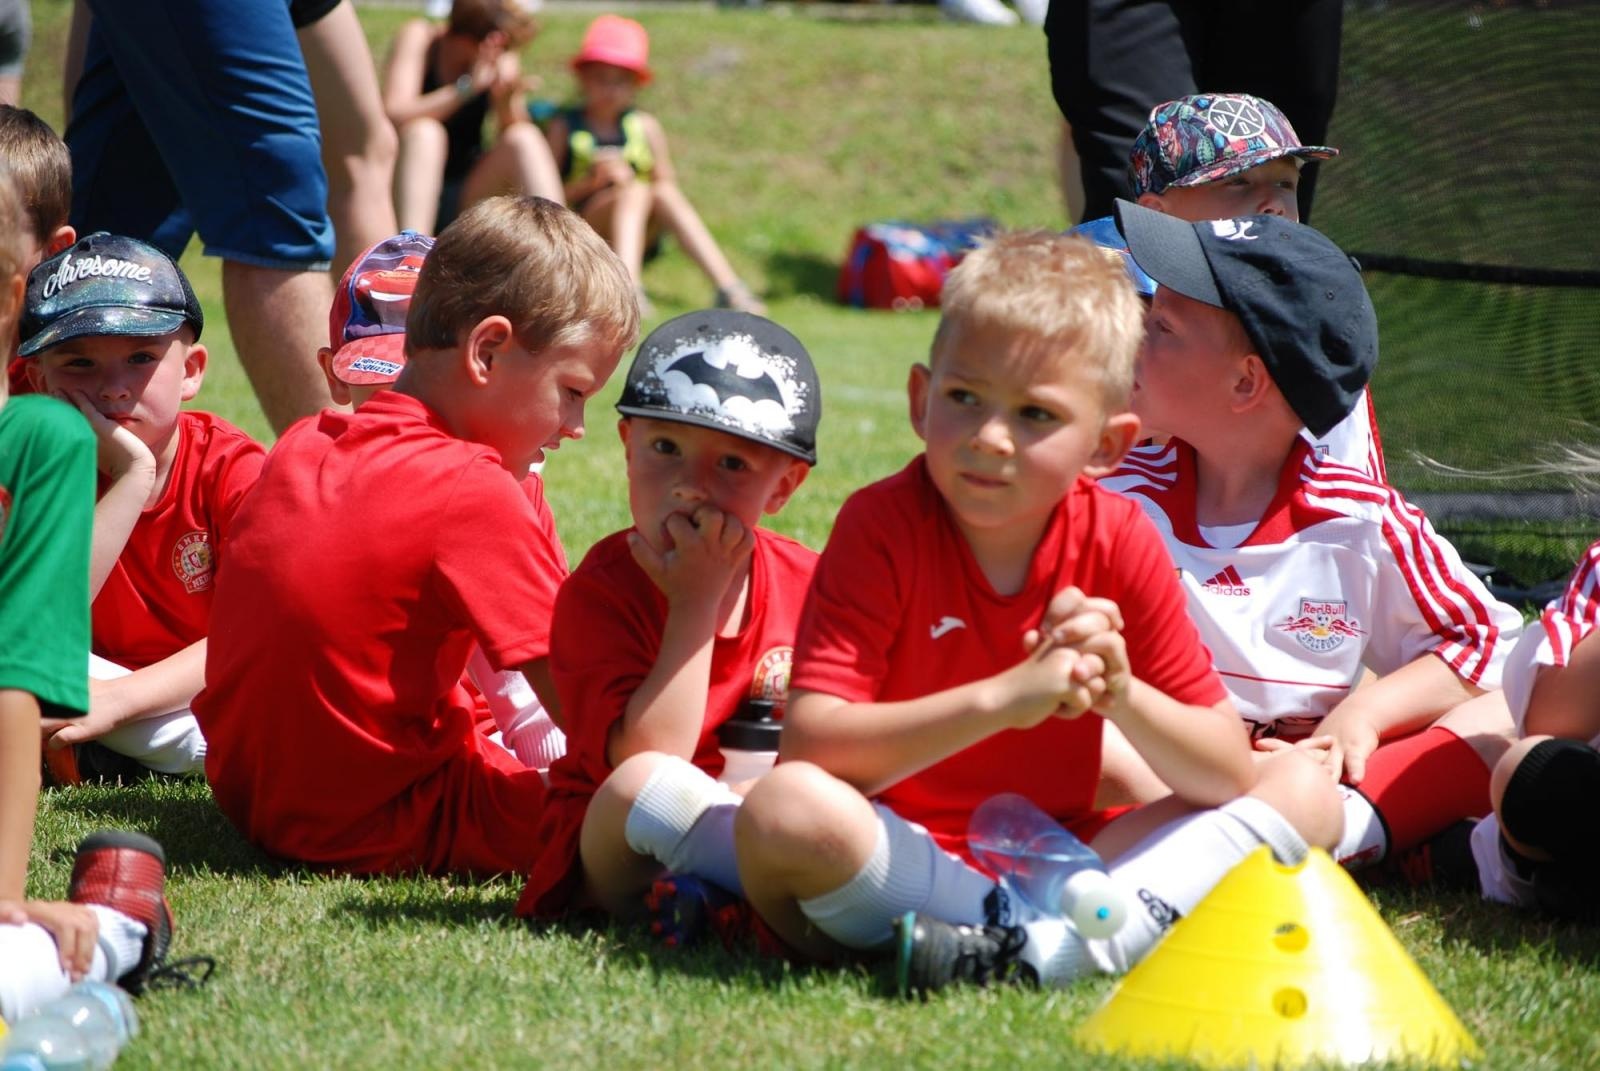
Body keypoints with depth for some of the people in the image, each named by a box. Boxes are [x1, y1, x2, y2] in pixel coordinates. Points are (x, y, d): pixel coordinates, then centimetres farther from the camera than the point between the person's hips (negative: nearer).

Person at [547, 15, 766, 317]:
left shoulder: (645, 127, 13)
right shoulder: (565, 126, 5)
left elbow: (667, 186, 9)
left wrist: (628, 178, -8)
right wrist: (591, 182, -15)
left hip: (639, 230, 3)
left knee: (665, 194, -27)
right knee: (635, 192, -31)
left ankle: (728, 287, -38)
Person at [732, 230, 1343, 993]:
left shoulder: (1119, 541, -2)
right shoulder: (882, 526, -12)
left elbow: (1231, 777, -2)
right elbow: (809, 747, -25)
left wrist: (1122, 695, -23)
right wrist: (1003, 698, -32)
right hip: (904, 862, -4)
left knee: (1307, 792, -7)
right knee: (786, 810, -35)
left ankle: (1045, 948, -28)